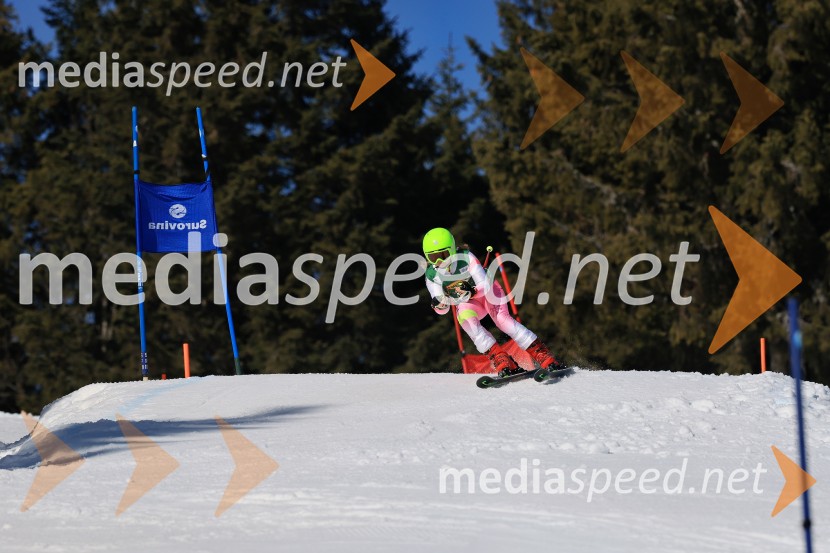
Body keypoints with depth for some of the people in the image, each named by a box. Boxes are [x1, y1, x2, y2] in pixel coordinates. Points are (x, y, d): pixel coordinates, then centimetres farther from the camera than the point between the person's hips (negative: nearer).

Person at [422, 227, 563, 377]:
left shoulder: (466, 258, -26)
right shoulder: (432, 275, -15)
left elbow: (485, 286, -30)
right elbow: (442, 310, -14)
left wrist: (471, 291, -50)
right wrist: (439, 304, -38)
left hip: (487, 290, -3)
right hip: (467, 303, 3)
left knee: (501, 319, -29)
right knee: (466, 319, -31)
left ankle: (543, 355, -32)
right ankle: (501, 360, -35)